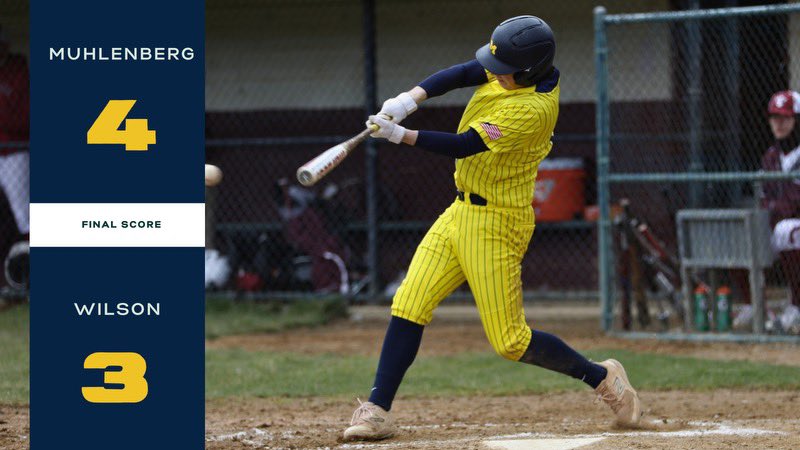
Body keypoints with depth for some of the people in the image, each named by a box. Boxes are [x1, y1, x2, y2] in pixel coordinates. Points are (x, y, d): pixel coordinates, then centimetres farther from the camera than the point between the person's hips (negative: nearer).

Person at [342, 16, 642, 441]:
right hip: (461, 211, 9)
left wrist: (401, 135, -28)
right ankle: (377, 411, -2)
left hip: (495, 225, -9)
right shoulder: (526, 68, -2)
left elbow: (465, 146, -26)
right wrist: (411, 98, -20)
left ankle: (602, 378, 15)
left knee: (509, 341, -4)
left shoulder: (533, 108, -26)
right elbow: (461, 73, -5)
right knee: (409, 305, -2)